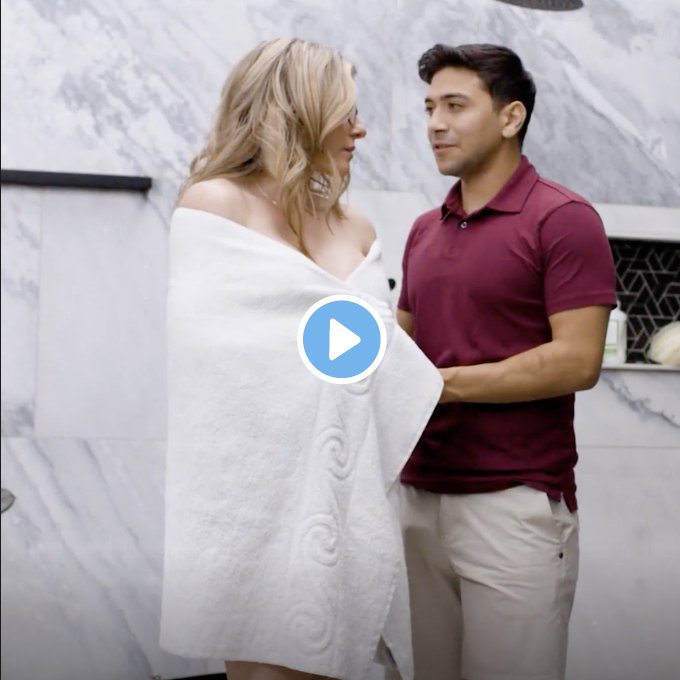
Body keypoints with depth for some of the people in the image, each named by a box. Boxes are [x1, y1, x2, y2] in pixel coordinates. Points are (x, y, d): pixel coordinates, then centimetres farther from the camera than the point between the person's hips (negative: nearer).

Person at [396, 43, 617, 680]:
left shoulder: (563, 219, -8)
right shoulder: (424, 230, 14)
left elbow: (577, 361, -15)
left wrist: (441, 383, -15)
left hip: (516, 502, -6)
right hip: (420, 494, 7)